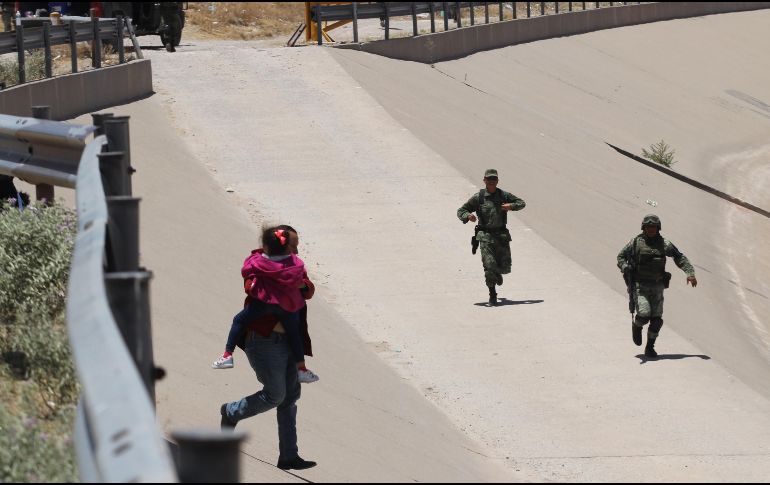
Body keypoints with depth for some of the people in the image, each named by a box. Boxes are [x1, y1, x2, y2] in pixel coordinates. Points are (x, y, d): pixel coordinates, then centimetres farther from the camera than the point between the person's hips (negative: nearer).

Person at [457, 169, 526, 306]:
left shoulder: (504, 195, 6)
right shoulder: (478, 197, 0)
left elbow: (521, 203, 15)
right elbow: (460, 211, 3)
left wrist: (511, 206, -8)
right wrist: (468, 216, -21)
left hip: (502, 235, 2)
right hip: (485, 236, -2)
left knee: (505, 267, 3)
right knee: (489, 265, -12)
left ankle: (497, 272, 41)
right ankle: (492, 295, -2)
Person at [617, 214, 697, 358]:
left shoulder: (664, 244, 3)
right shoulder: (636, 243, -1)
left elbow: (680, 258, 9)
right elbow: (621, 256, 8)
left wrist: (690, 273, -4)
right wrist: (625, 268, -13)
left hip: (657, 287, 2)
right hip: (640, 286, -2)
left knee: (657, 320, -2)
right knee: (644, 315, -19)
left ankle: (650, 347, 15)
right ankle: (637, 326, 17)